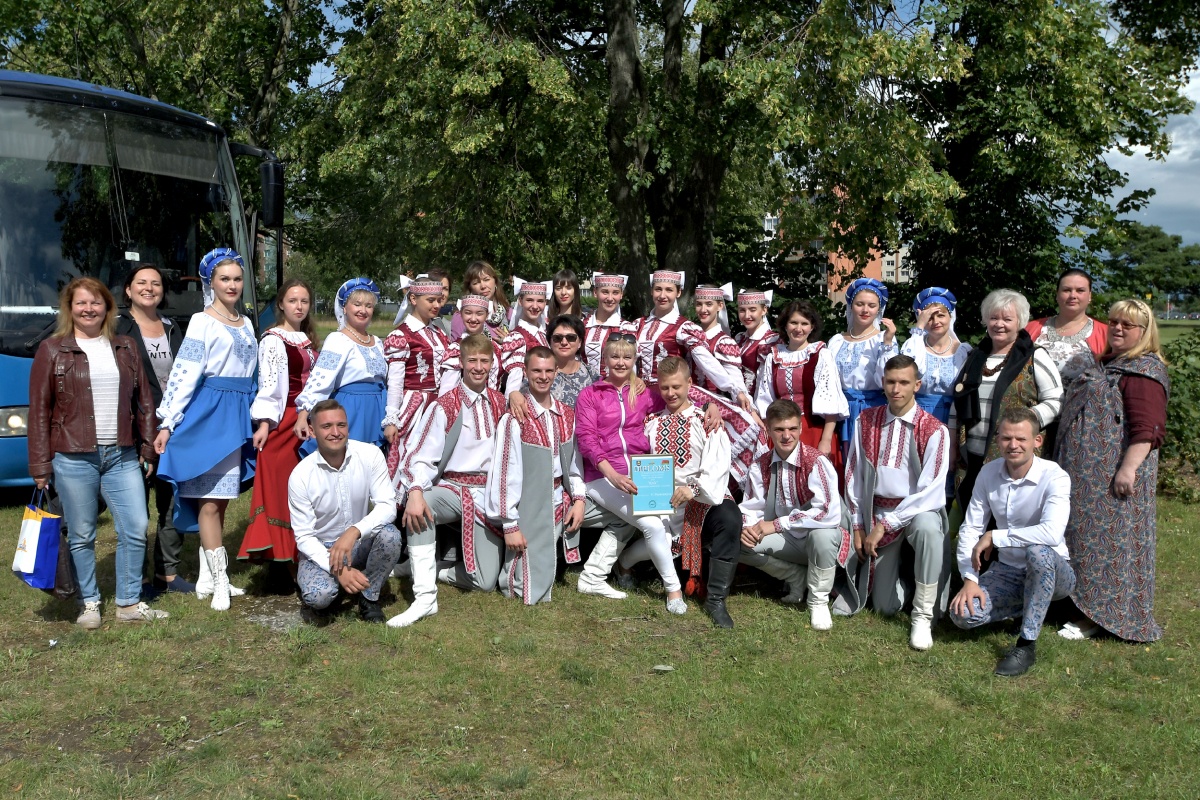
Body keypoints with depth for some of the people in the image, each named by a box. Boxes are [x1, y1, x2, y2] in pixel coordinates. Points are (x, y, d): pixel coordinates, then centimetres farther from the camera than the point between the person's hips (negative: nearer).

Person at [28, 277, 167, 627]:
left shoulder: (126, 348, 11)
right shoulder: (52, 351, 1)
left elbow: (143, 402, 14)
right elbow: (39, 411, -1)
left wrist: (148, 447, 10)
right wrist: (40, 465, -4)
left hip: (122, 457, 3)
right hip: (73, 459, -3)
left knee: (136, 529, 0)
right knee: (82, 536, 5)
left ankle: (129, 604, 13)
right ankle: (88, 604, 20)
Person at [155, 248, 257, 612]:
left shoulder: (246, 324, 15)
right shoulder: (202, 322, -4)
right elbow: (183, 375, -9)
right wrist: (166, 423, -13)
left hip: (238, 417, 6)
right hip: (208, 416, -6)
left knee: (219, 500, 9)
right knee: (209, 501, -4)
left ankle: (207, 577, 16)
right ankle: (220, 582, 0)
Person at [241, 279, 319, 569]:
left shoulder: (307, 340, 16)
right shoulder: (273, 340, -7)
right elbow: (270, 383, -16)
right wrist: (264, 422, -23)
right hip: (283, 422, -7)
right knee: (281, 487, -7)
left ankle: (299, 555, 15)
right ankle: (279, 553, -3)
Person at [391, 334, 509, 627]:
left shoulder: (500, 403, 8)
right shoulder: (444, 406, -3)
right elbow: (420, 455, -14)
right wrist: (415, 492, -31)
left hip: (489, 492, 3)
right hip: (452, 488, -2)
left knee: (487, 582, -9)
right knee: (419, 507, -39)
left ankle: (444, 571, 24)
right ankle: (425, 596, -36)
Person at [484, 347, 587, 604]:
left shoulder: (567, 415, 5)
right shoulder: (515, 418, -15)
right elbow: (506, 472, -14)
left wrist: (578, 498, -2)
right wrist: (510, 525, -14)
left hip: (559, 505, 6)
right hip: (529, 510, -6)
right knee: (534, 593, -5)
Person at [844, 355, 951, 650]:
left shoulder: (934, 430, -11)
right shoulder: (866, 421, 2)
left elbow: (930, 491, -17)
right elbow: (853, 476, 7)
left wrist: (885, 525, -19)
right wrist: (858, 525, 4)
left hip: (919, 509, -3)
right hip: (877, 510, 3)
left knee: (927, 527, -41)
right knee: (885, 607, -2)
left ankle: (923, 616, -25)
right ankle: (895, 569, 34)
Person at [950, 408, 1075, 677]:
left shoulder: (1054, 477, -20)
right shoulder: (989, 473, -4)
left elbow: (1052, 533, -37)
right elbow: (970, 529, -2)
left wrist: (994, 537, -28)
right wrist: (970, 579, -14)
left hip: (1052, 572, -5)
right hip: (1007, 571, 5)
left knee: (1038, 551, -39)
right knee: (962, 613, -19)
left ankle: (1027, 645, -24)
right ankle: (1032, 606, 11)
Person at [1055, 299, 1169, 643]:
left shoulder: (1144, 371, -13)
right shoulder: (1108, 363, 18)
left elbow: (1147, 428, -22)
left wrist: (1128, 468, -28)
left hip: (1113, 476, -10)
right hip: (1088, 472, 10)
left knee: (1109, 540, -3)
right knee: (1089, 536, 14)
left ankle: (1102, 615, 4)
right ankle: (1090, 605, 23)